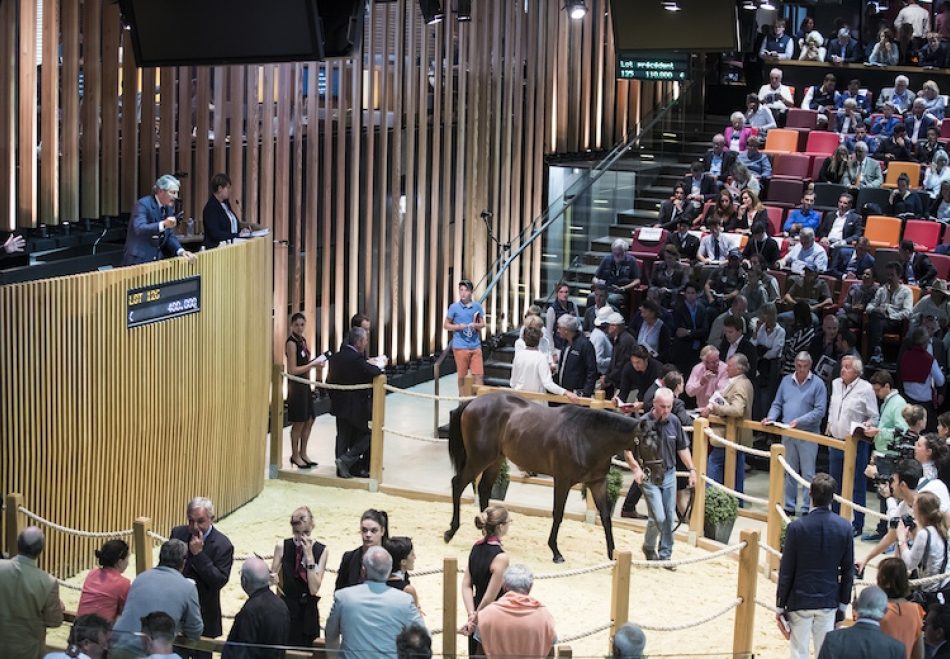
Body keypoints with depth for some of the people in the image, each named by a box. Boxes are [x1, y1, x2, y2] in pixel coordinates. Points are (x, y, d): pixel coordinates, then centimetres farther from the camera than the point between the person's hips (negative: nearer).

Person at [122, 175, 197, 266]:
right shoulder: (143, 204, -13)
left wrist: (181, 251, -5)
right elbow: (139, 229, -29)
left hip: (157, 260, 7)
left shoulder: (169, 207, 9)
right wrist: (163, 224, -42)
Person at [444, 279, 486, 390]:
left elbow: (482, 324, 12)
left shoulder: (477, 306, 5)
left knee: (479, 374, -1)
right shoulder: (454, 307, -2)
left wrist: (476, 325, -11)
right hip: (460, 346, -2)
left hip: (475, 345, 2)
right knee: (462, 376, 6)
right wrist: (458, 327, -14)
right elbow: (446, 325, 3)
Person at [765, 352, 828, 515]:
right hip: (787, 434, 5)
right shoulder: (786, 381, 9)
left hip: (808, 435, -5)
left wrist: (799, 421, -19)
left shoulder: (817, 384, -6)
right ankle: (789, 506, 21)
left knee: (808, 474, -1)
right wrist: (771, 417, -5)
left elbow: (819, 411, -11)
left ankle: (807, 509, 3)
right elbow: (777, 404, 15)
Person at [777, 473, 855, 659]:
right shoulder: (844, 527, -7)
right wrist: (843, 602, 13)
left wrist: (780, 605, 2)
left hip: (800, 602, -2)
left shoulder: (796, 527, -15)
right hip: (829, 602, 2)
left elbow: (786, 571, -9)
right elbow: (848, 570, 1)